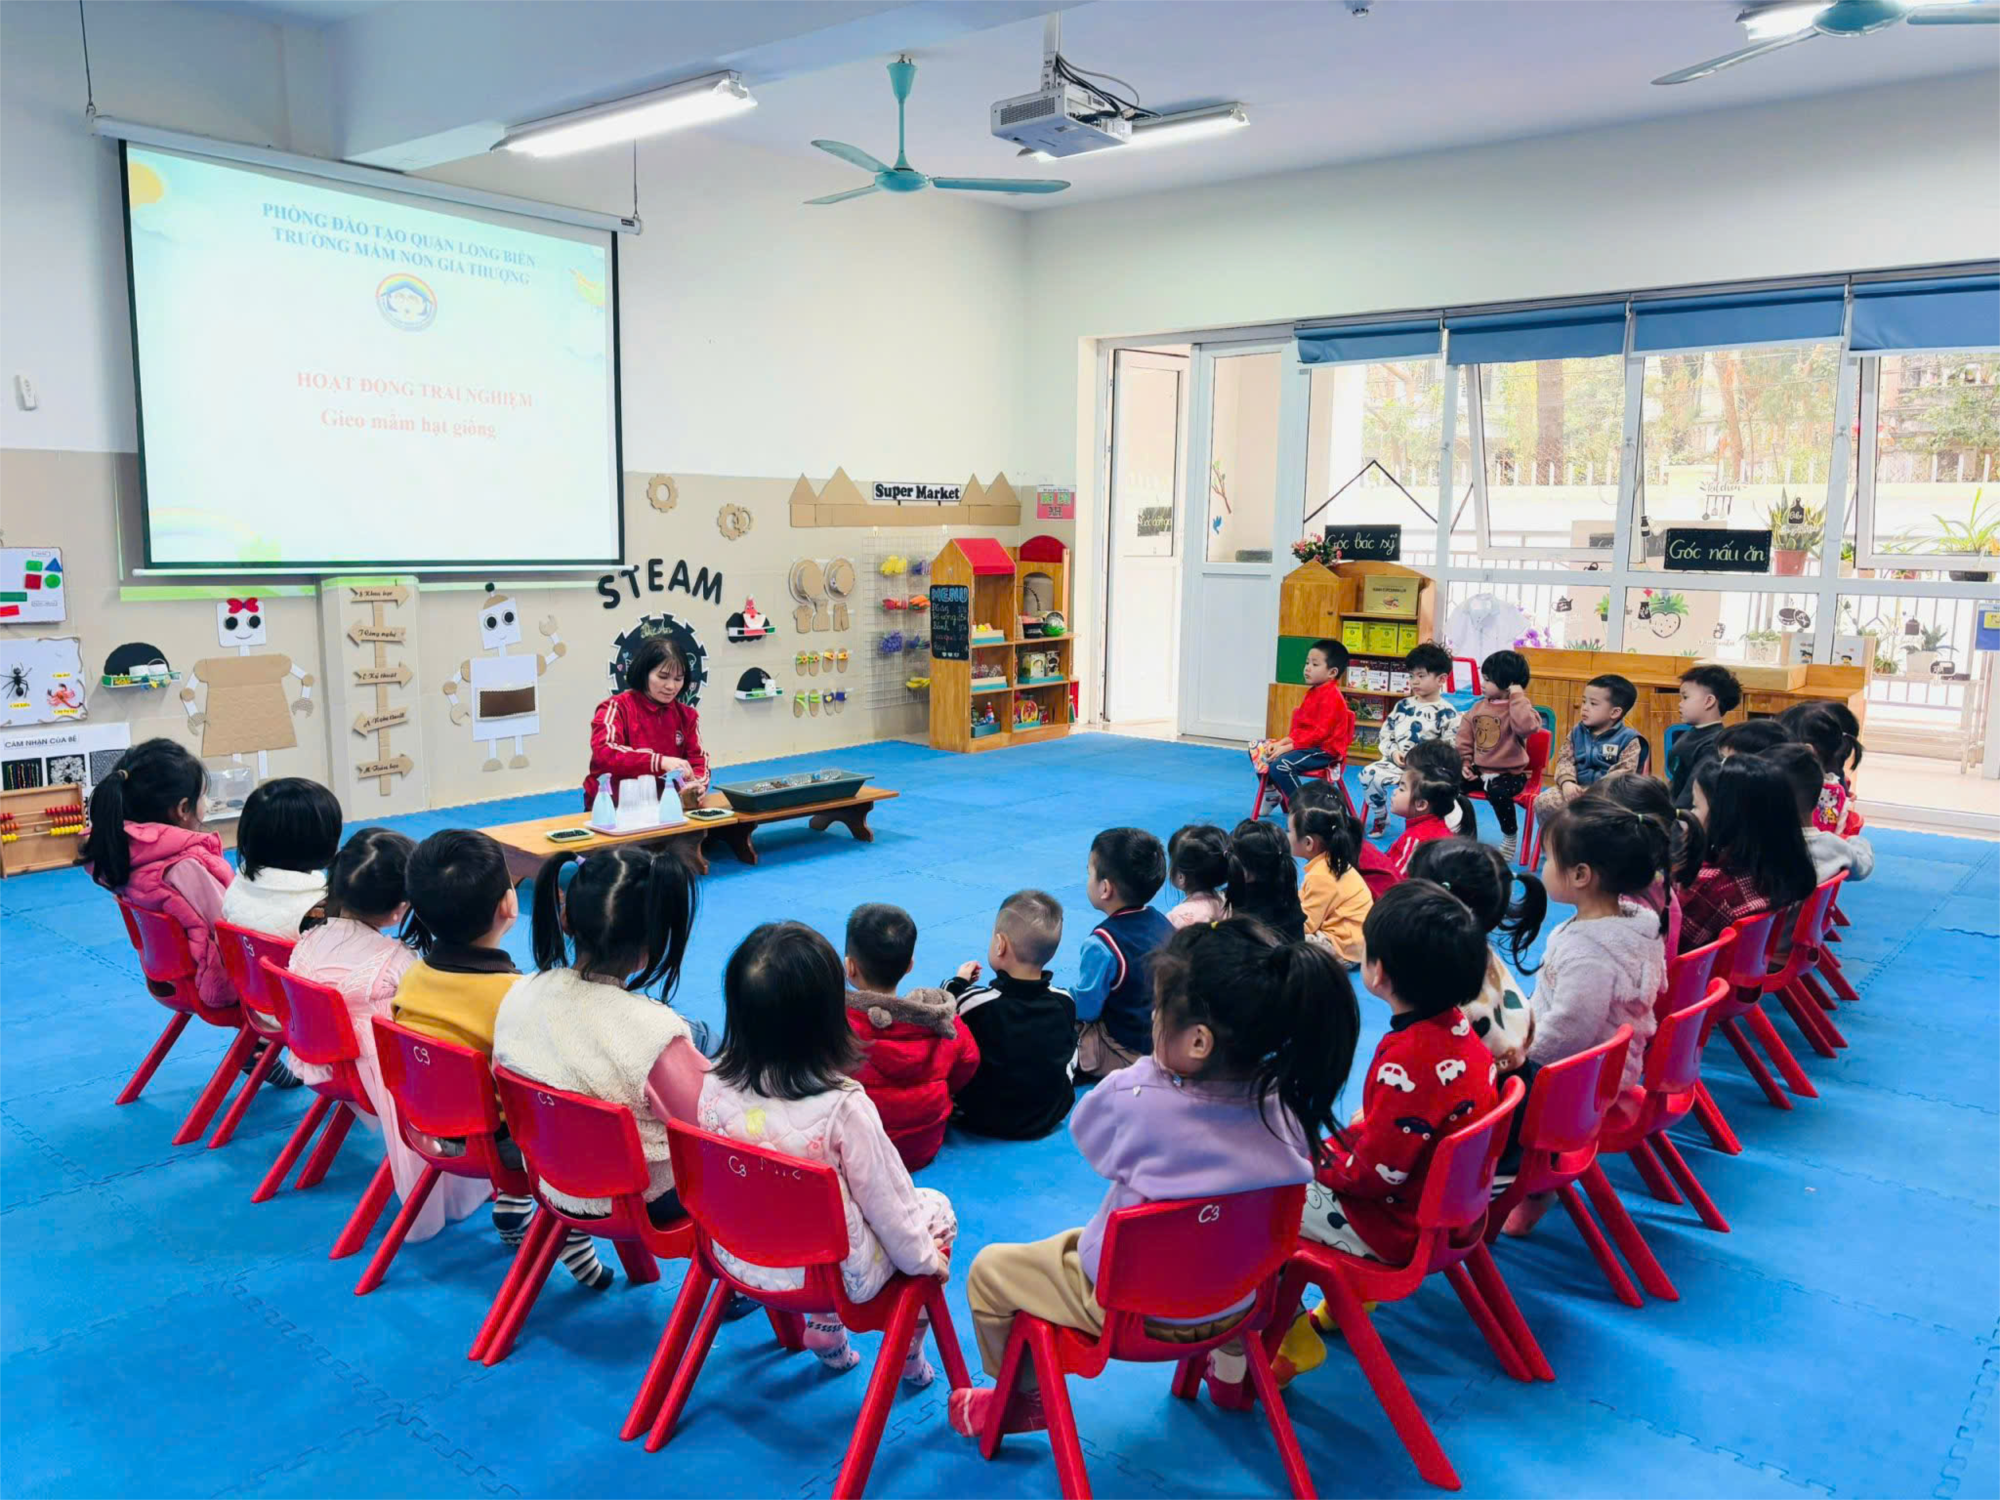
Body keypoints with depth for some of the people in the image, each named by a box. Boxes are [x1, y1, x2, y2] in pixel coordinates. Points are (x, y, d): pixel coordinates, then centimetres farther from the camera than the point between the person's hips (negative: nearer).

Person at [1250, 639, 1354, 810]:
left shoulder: (1331, 697, -17)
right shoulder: (1313, 692, 14)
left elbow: (1320, 733, -24)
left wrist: (1288, 747, -23)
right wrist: (1283, 742, -1)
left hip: (1324, 750, -10)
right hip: (1307, 743, 10)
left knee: (1280, 765, -32)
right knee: (1258, 751, 9)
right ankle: (1275, 794, 22)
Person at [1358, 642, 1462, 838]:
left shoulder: (1447, 712, -3)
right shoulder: (1402, 705, 13)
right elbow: (1385, 735, 15)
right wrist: (1393, 752, -5)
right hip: (1397, 761, 6)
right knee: (1369, 774, -20)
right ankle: (1380, 818, 2)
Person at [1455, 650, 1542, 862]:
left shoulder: (1517, 707, -13)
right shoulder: (1478, 707, 7)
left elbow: (1527, 726, -37)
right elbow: (1465, 737, 13)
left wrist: (1517, 696, -29)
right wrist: (1464, 762, 0)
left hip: (1509, 773, -7)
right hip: (1479, 770, 7)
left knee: (1498, 793, -35)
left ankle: (1510, 838, -10)